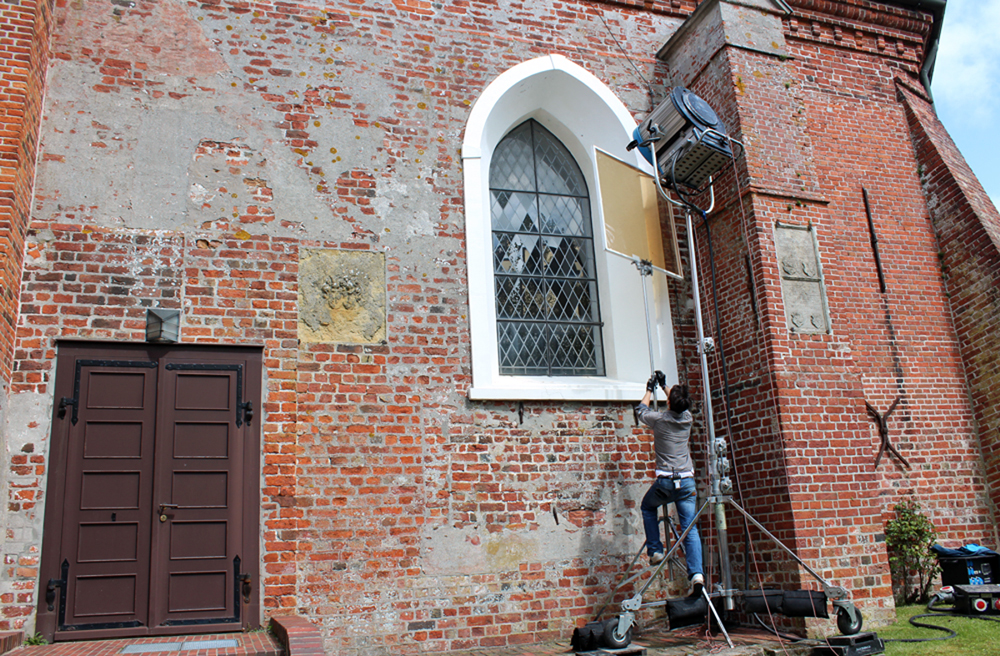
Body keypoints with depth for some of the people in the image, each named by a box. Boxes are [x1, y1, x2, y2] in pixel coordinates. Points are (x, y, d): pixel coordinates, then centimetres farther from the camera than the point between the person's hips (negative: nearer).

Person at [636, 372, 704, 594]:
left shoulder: (659, 419, -7)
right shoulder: (687, 417, 3)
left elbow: (641, 410, 17)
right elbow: (678, 406, 29)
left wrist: (650, 390, 30)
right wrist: (664, 386, 40)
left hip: (665, 481, -3)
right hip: (687, 481, 3)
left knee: (647, 507, 26)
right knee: (690, 529, 1)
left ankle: (655, 549, 16)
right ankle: (696, 573, -12)